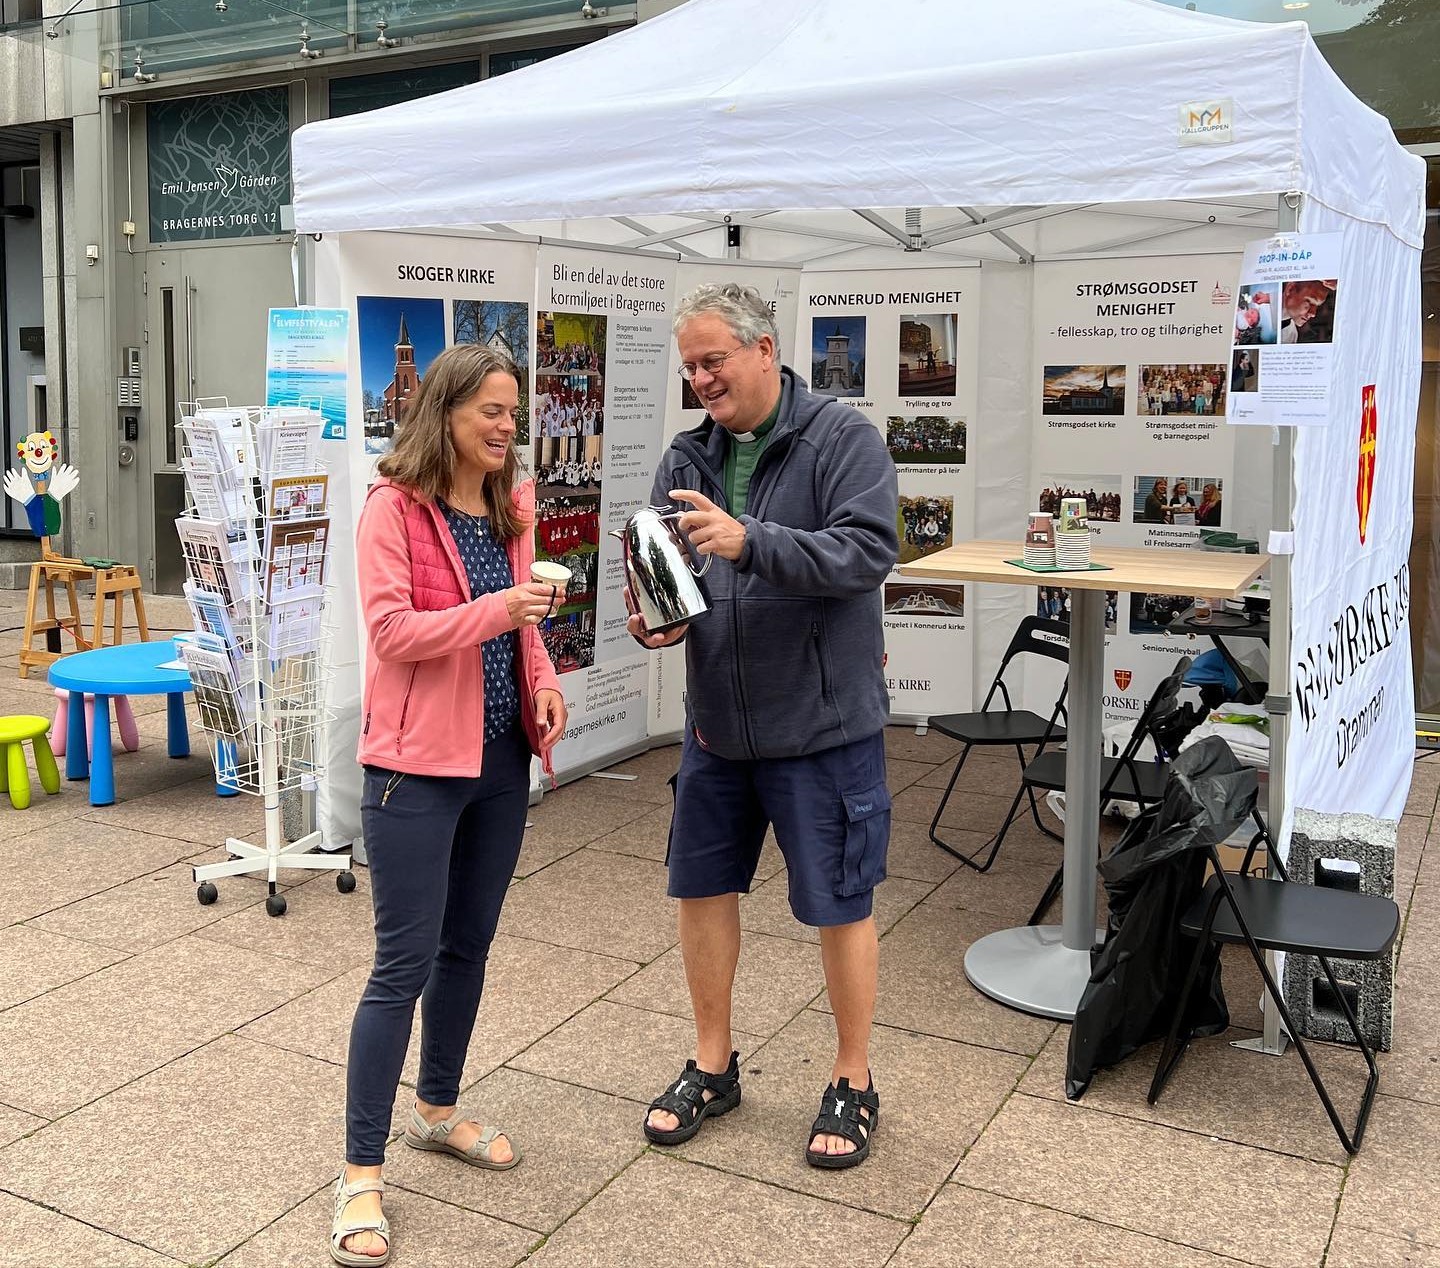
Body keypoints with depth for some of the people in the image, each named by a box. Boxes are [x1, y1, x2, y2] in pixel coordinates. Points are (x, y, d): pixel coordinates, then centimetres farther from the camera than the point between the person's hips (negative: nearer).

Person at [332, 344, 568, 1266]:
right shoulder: (395, 506, -12)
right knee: (405, 963, -4)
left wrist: (544, 681, 0)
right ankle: (361, 1173, 9)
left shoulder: (512, 506, 9)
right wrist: (492, 611, -30)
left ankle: (438, 1110, 37)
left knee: (468, 946, 17)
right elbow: (390, 629, -18)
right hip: (419, 764, -7)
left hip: (500, 759, 7)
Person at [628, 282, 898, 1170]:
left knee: (841, 905, 6)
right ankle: (713, 1066, 34)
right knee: (703, 888, 14)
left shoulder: (842, 438, -11)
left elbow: (869, 553, -23)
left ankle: (855, 1082, 27)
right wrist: (653, 620, -16)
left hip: (823, 724, -5)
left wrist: (748, 539, -34)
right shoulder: (689, 457, 6)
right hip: (717, 722, 6)